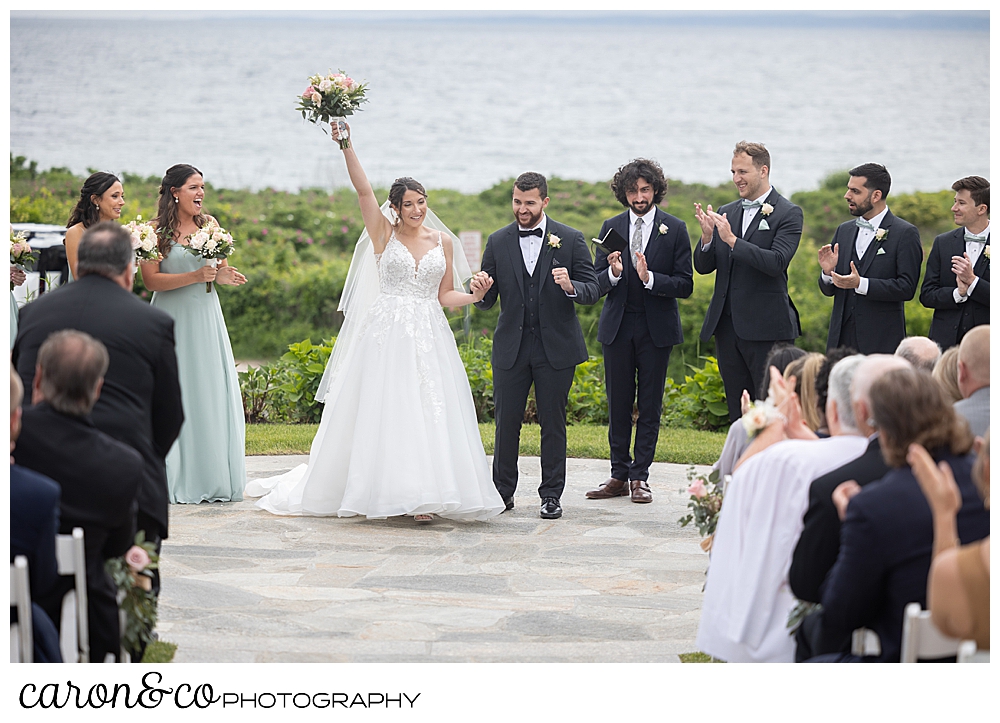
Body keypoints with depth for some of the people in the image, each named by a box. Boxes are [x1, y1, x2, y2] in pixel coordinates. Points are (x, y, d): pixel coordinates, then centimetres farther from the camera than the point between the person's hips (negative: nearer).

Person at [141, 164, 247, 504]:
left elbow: (224, 270, 14)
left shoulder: (209, 224, 8)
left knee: (211, 394, 1)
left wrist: (220, 275, -10)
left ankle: (212, 478, 7)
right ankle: (175, 480, 3)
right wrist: (194, 276, -18)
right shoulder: (156, 230, -4)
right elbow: (151, 280, -10)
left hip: (205, 319, 4)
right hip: (171, 321, -4)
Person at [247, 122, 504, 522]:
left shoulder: (443, 242, 10)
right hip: (387, 335, -2)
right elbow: (363, 190, -9)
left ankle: (424, 495, -2)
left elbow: (445, 296, 12)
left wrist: (476, 296, -6)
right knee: (385, 411, -4)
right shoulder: (384, 234, 2)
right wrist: (346, 146, -19)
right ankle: (389, 490, 3)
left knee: (430, 411, -4)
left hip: (430, 338, 2)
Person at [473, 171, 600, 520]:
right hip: (511, 347, 2)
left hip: (556, 347, -2)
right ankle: (503, 492, 15)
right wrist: (480, 289, -18)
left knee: (553, 423, 4)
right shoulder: (498, 242, 5)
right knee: (506, 422, 4)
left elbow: (593, 291, -3)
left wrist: (571, 286, -24)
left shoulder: (570, 239, 0)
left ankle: (551, 494, 12)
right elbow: (487, 302, 6)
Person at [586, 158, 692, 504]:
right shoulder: (611, 228, 7)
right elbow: (597, 282, 5)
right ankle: (619, 475, 13)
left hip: (656, 329, -2)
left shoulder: (675, 229, -1)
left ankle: (639, 476, 7)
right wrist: (613, 273, -17)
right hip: (617, 327, 2)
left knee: (650, 405, 1)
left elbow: (685, 285, -6)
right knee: (618, 404, 6)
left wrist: (650, 278, -21)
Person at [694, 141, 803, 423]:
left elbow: (777, 263, -18)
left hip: (767, 328, -6)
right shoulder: (725, 214, 12)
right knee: (738, 411, 11)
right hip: (728, 325, 6)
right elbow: (703, 267, 10)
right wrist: (707, 237, -10)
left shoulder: (788, 214, -4)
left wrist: (731, 240, -21)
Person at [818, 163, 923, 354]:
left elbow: (907, 288, -11)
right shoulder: (844, 230, 16)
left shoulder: (905, 233, -2)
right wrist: (828, 272, -4)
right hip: (842, 337, 5)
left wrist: (861, 284, -20)